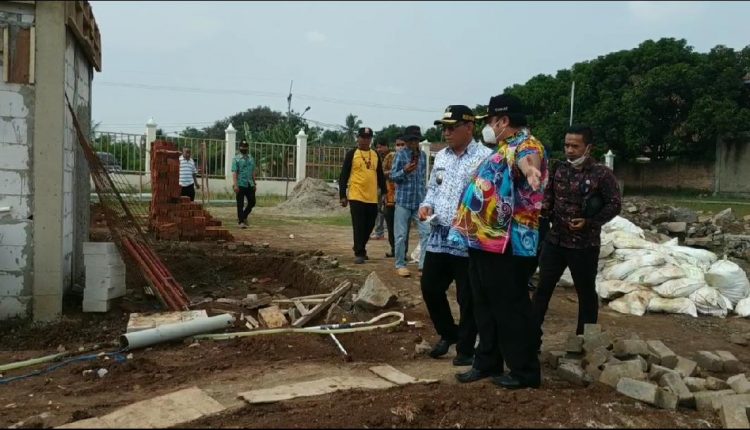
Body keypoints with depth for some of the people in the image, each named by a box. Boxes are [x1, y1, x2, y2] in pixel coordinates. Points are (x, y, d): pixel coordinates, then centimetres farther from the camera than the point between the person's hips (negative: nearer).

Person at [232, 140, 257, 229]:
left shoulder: (251, 159, 12)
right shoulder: (236, 159, -3)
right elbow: (234, 173, -9)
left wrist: (254, 183, 12)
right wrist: (235, 185, -17)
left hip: (250, 185, 5)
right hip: (241, 185, -5)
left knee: (252, 202, 6)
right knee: (240, 204, 0)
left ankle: (244, 216, 26)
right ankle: (241, 221, 7)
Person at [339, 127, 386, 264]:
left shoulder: (375, 155, 12)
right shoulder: (351, 154, -2)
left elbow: (380, 176, 17)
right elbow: (343, 175, -3)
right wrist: (342, 195, -7)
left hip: (372, 198, 5)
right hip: (356, 197, -5)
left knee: (369, 226, 12)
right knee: (359, 226, -4)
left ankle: (360, 249, 29)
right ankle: (359, 253, 3)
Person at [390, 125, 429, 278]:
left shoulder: (423, 155, 9)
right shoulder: (400, 155, -4)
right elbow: (392, 176, -5)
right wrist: (404, 171, -23)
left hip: (420, 201, 4)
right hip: (403, 200, -3)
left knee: (426, 232, -4)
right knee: (401, 235, 2)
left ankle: (424, 264, 3)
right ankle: (400, 265, 14)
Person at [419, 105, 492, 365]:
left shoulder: (484, 157, -11)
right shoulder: (441, 156, 13)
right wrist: (427, 205, 3)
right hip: (438, 237, 7)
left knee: (467, 298, 5)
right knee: (430, 287, 13)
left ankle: (466, 348, 22)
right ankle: (448, 334, 36)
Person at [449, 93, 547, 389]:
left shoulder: (525, 144, -12)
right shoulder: (504, 147, 20)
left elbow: (528, 160, -40)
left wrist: (531, 170, -63)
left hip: (507, 243, -10)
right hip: (483, 239, 10)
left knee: (510, 307, -3)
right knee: (484, 306, 16)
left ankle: (525, 371, 9)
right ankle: (487, 362, 28)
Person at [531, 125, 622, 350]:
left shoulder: (601, 173, -10)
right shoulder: (559, 169, 5)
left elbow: (615, 204, -8)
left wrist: (590, 222, -17)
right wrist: (543, 213, -2)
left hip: (584, 245, -4)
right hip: (555, 240, 5)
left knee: (586, 292, 10)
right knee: (543, 288, 5)